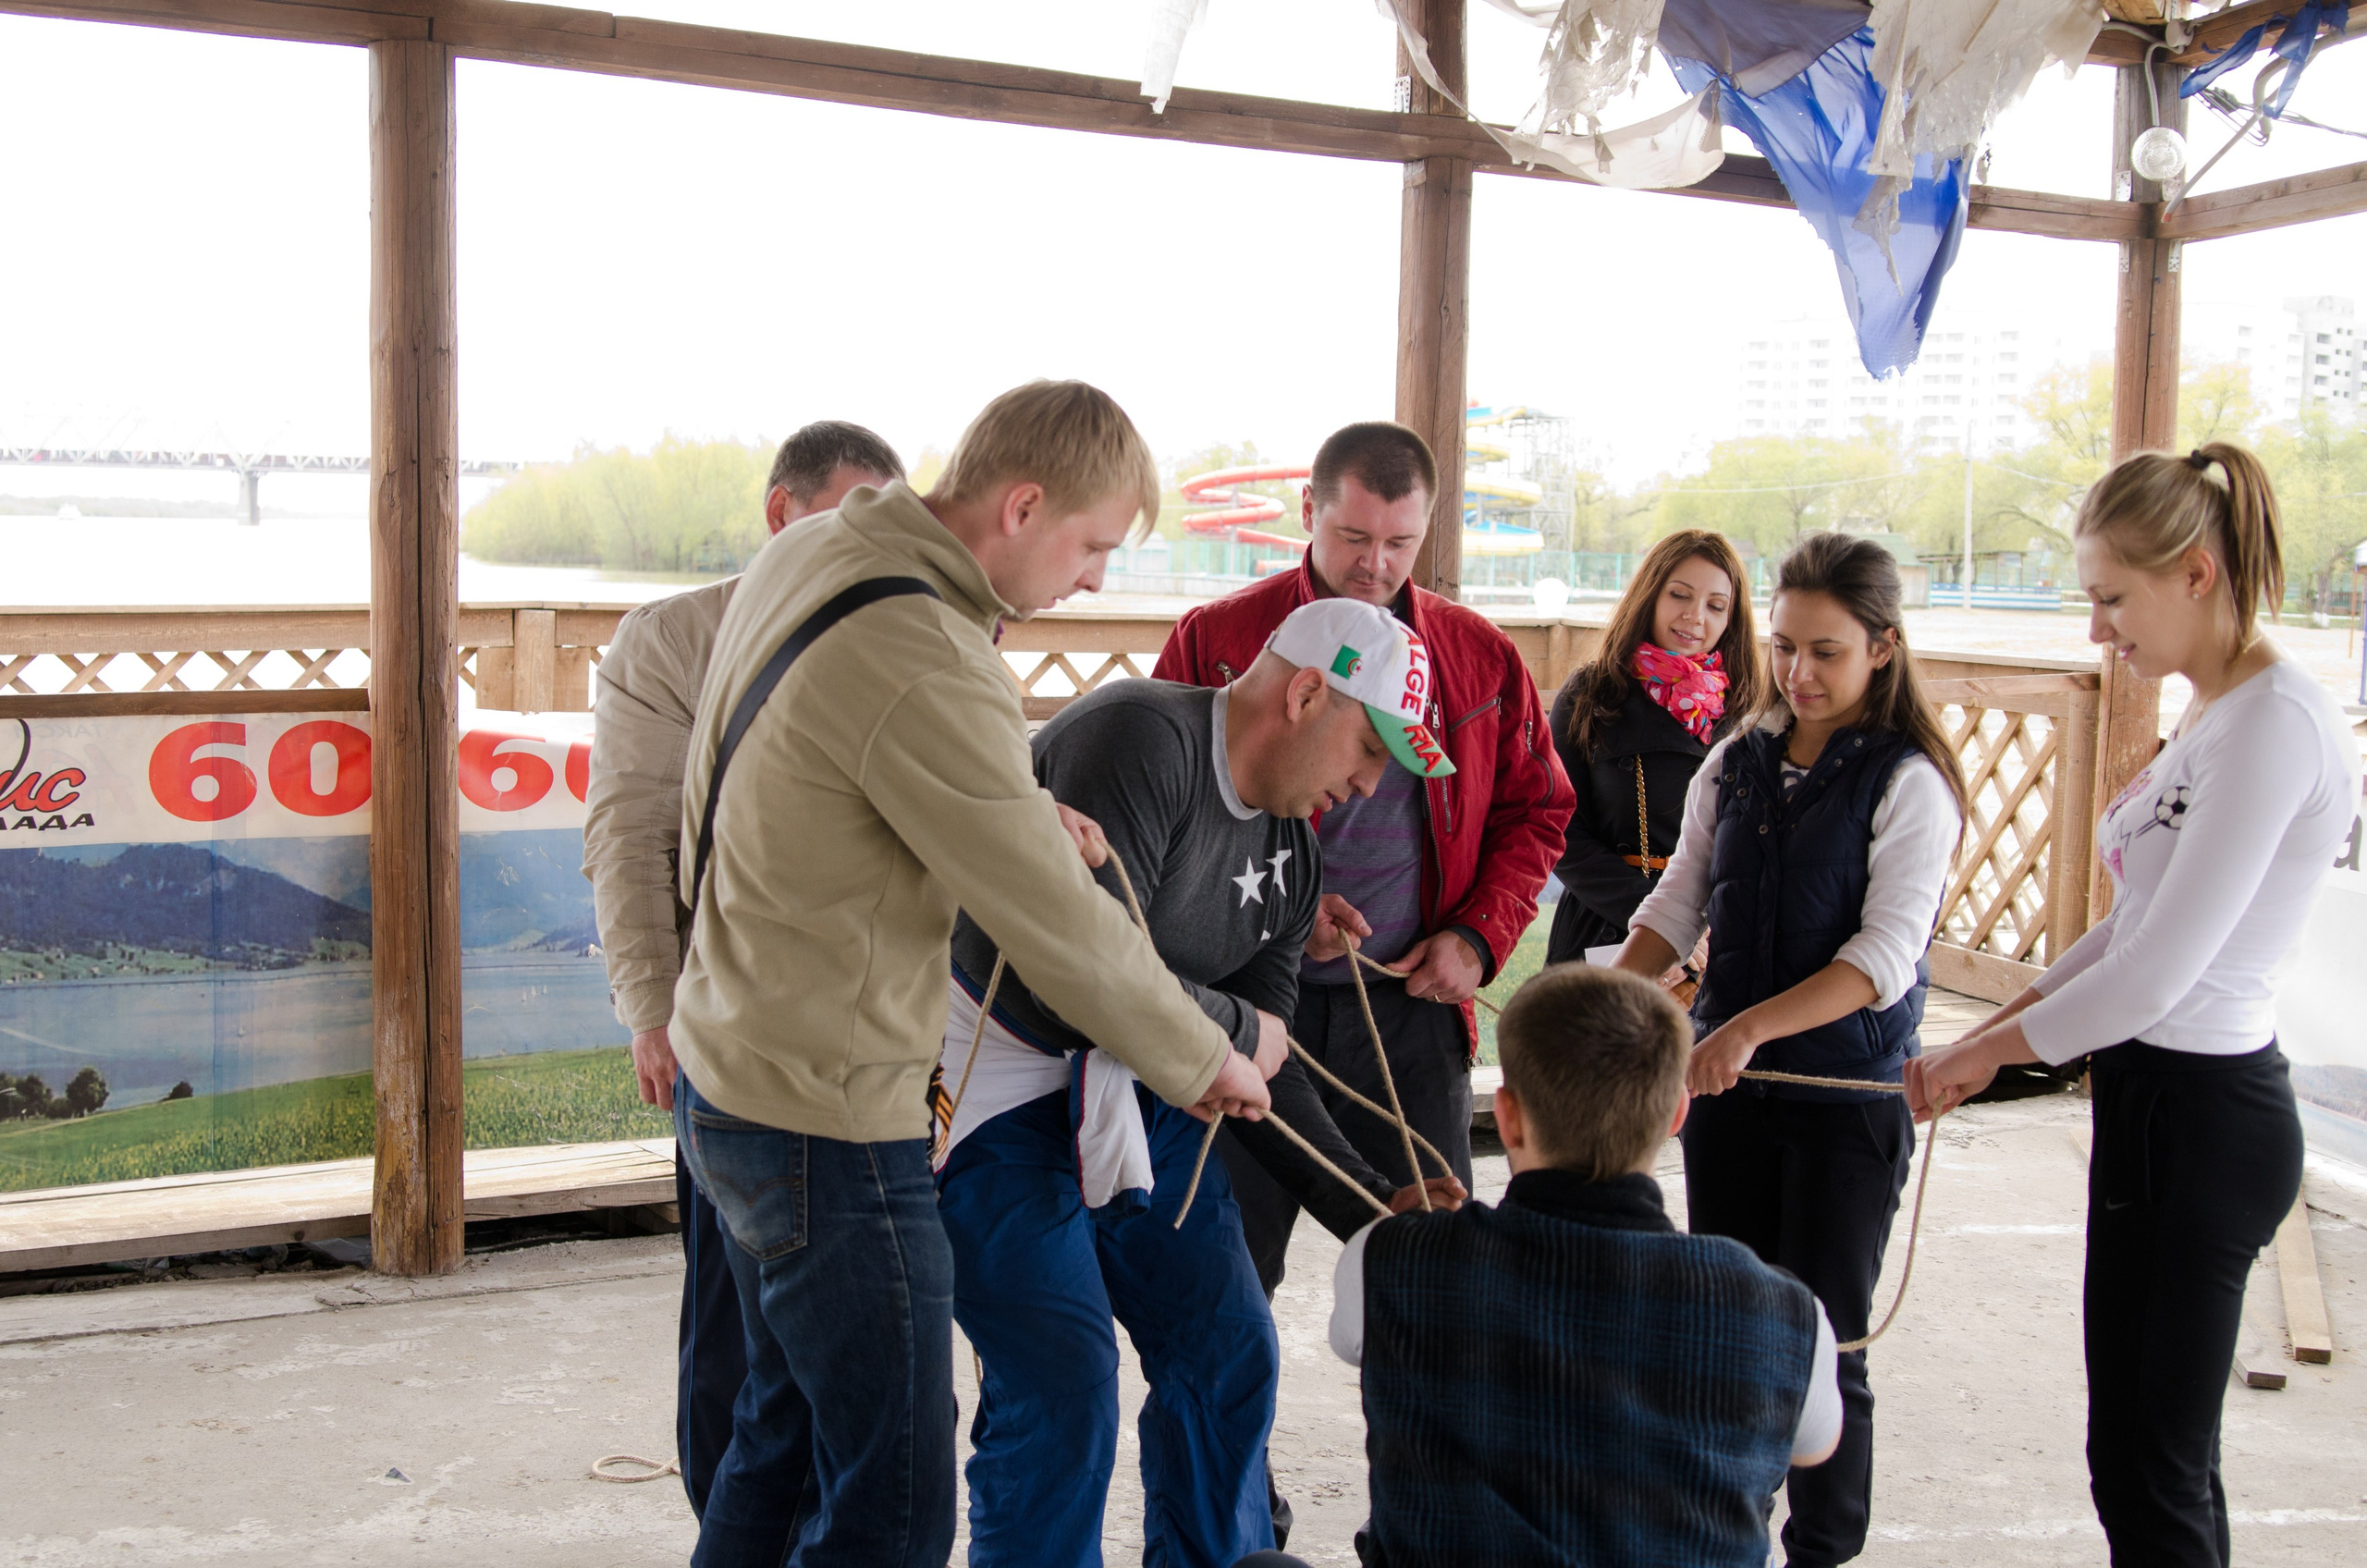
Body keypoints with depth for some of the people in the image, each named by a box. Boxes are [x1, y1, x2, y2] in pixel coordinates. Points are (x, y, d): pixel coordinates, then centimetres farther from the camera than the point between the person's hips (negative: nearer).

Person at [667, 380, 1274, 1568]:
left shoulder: (804, 555, 2)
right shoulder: (924, 668, -27)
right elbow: (1061, 931, -21)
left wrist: (1022, 816, -1)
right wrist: (1203, 1062, -5)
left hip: (732, 1074, 10)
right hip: (829, 1119, -10)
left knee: (787, 1429, 24)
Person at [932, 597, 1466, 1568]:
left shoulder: (1289, 851, 6)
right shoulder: (1140, 736, -22)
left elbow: (1264, 1074, 9)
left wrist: (1372, 1206, -1)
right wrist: (1236, 1028, -15)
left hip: (1145, 1098, 9)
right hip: (1003, 1087, -9)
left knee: (1230, 1360, 12)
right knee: (1063, 1395, -12)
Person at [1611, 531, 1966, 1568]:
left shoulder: (1908, 782, -9)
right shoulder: (1734, 764, 8)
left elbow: (1885, 955, -17)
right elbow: (1677, 906, 7)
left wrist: (1753, 1026, -28)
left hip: (1848, 1097, -5)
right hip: (1724, 1087, 5)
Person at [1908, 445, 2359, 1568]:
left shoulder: (2275, 722, -19)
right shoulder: (2212, 715, 11)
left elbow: (2157, 974, -22)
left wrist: (1988, 1050, -9)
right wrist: (1994, 1029, 9)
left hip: (2199, 1116, -9)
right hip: (2157, 1099, 9)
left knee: (2149, 1474, 2)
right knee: (2150, 1457, 18)